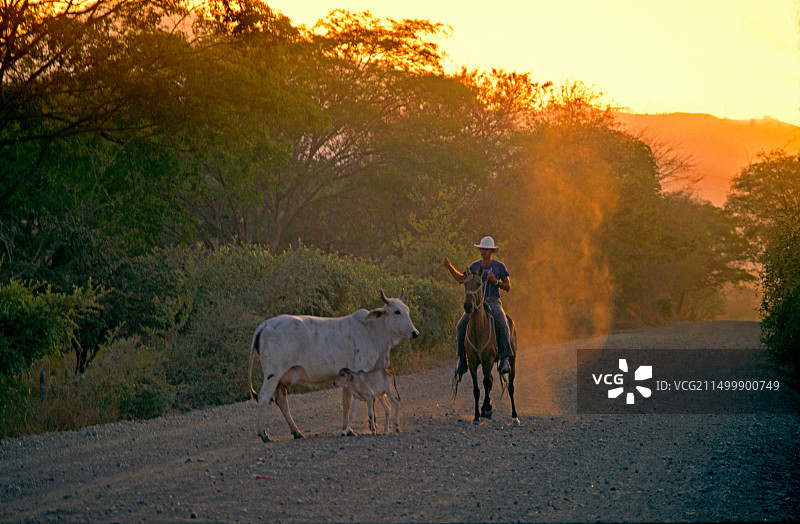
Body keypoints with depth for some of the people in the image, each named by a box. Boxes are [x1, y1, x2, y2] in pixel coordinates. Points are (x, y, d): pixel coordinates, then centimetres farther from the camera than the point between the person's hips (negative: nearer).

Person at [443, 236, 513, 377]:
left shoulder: (499, 266, 5)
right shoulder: (475, 266, 13)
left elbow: (508, 287, 6)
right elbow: (460, 279, 17)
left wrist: (495, 281, -11)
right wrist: (450, 267, 4)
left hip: (493, 303, -3)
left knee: (502, 325, -32)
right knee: (461, 326, -18)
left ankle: (504, 358, -27)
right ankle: (462, 360, -9)